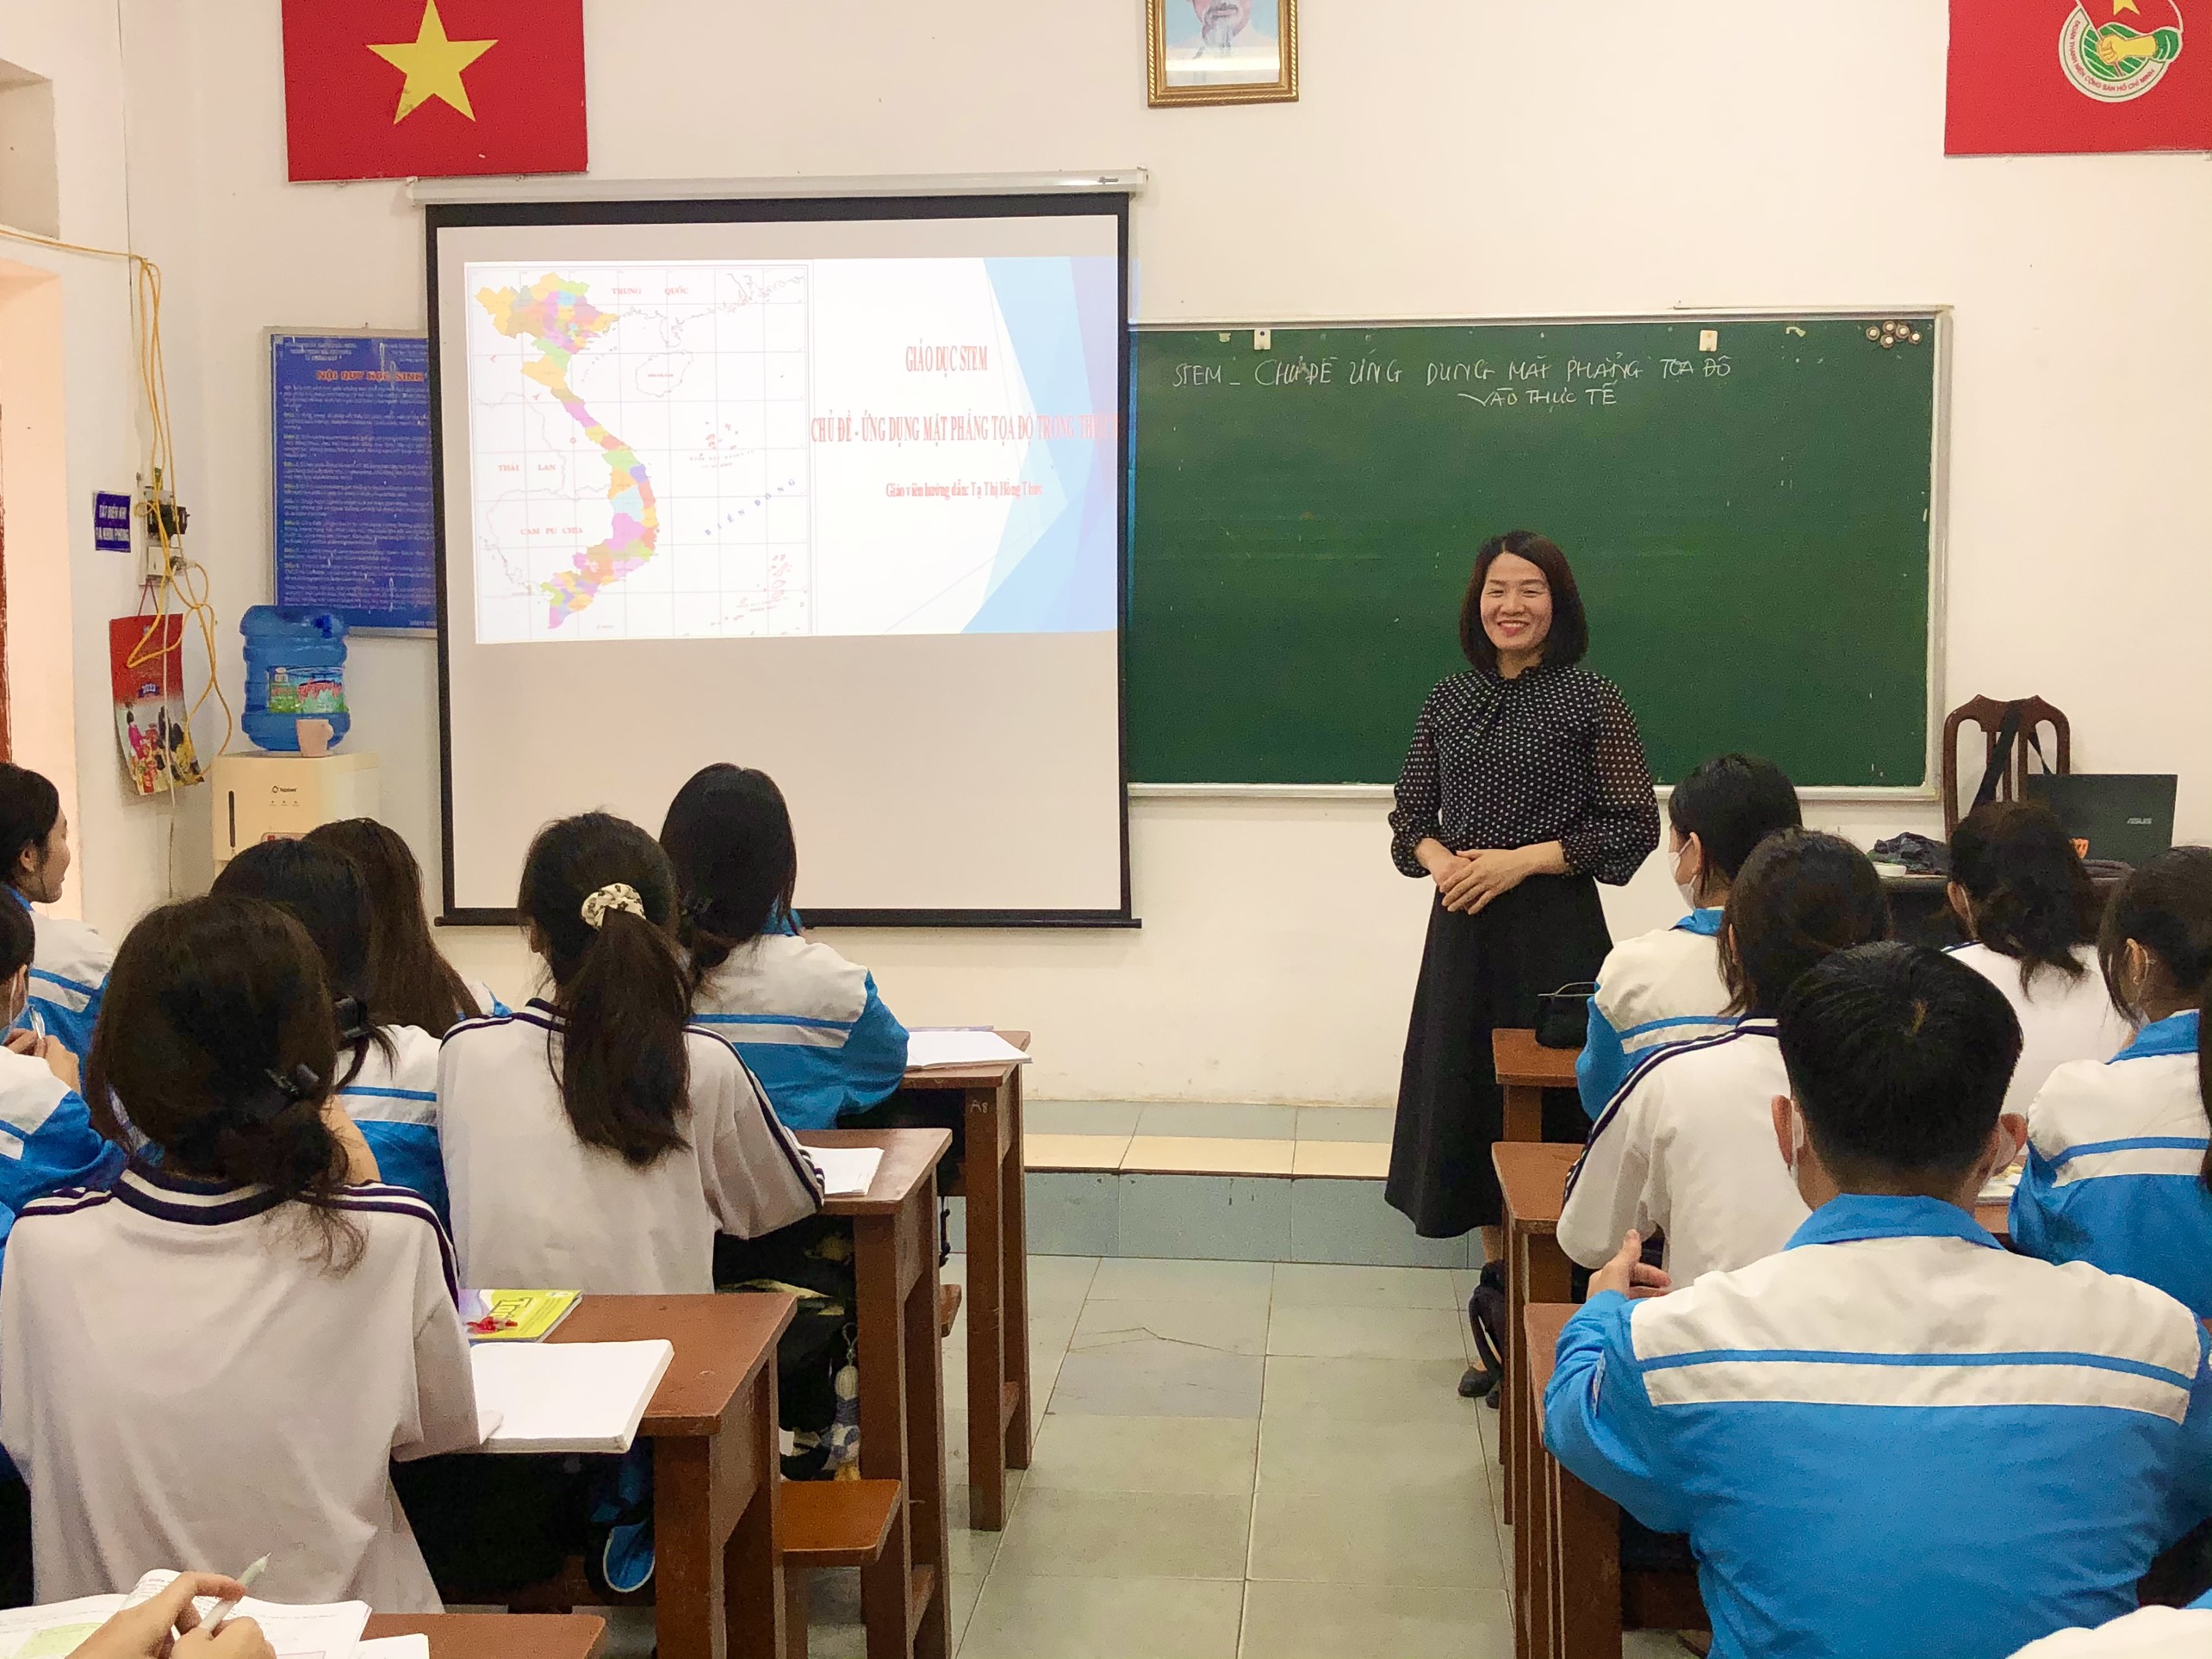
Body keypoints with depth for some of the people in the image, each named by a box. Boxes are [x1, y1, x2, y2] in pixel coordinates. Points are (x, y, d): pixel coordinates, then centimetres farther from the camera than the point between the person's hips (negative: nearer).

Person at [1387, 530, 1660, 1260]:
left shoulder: (1592, 700, -4)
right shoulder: (1451, 699, 10)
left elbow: (1634, 826, -7)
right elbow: (1411, 813, 15)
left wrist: (1524, 859, -15)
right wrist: (1437, 858, -8)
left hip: (1555, 928, -4)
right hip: (1462, 925, 5)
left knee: (1548, 1101, -3)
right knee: (1464, 1086, 8)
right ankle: (1495, 1268, 21)